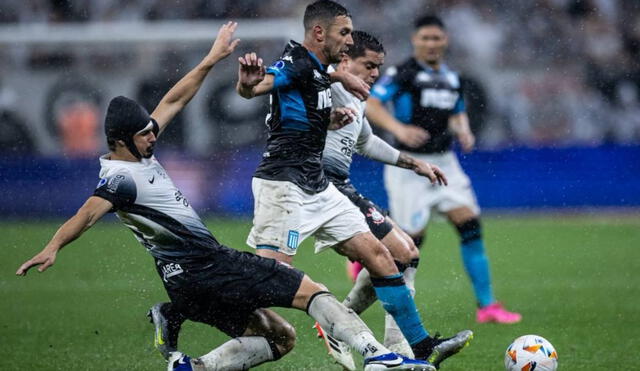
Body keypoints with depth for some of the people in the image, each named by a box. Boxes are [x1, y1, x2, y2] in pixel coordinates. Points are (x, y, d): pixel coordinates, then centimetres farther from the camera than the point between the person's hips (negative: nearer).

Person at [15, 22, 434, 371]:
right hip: (205, 265, -11)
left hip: (185, 278, 11)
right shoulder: (120, 178, -15)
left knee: (278, 337, 11)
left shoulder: (139, 154, 13)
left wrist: (211, 60, 21)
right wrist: (53, 248, -48)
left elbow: (173, 102, 20)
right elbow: (88, 214, -31)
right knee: (311, 290, -9)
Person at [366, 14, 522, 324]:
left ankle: (486, 305, -4)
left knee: (470, 226, -6)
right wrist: (399, 129, -30)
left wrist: (463, 131, 4)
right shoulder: (402, 74, -9)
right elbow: (370, 105, -16)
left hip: (444, 162, 6)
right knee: (411, 238, -6)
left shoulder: (451, 78, 12)